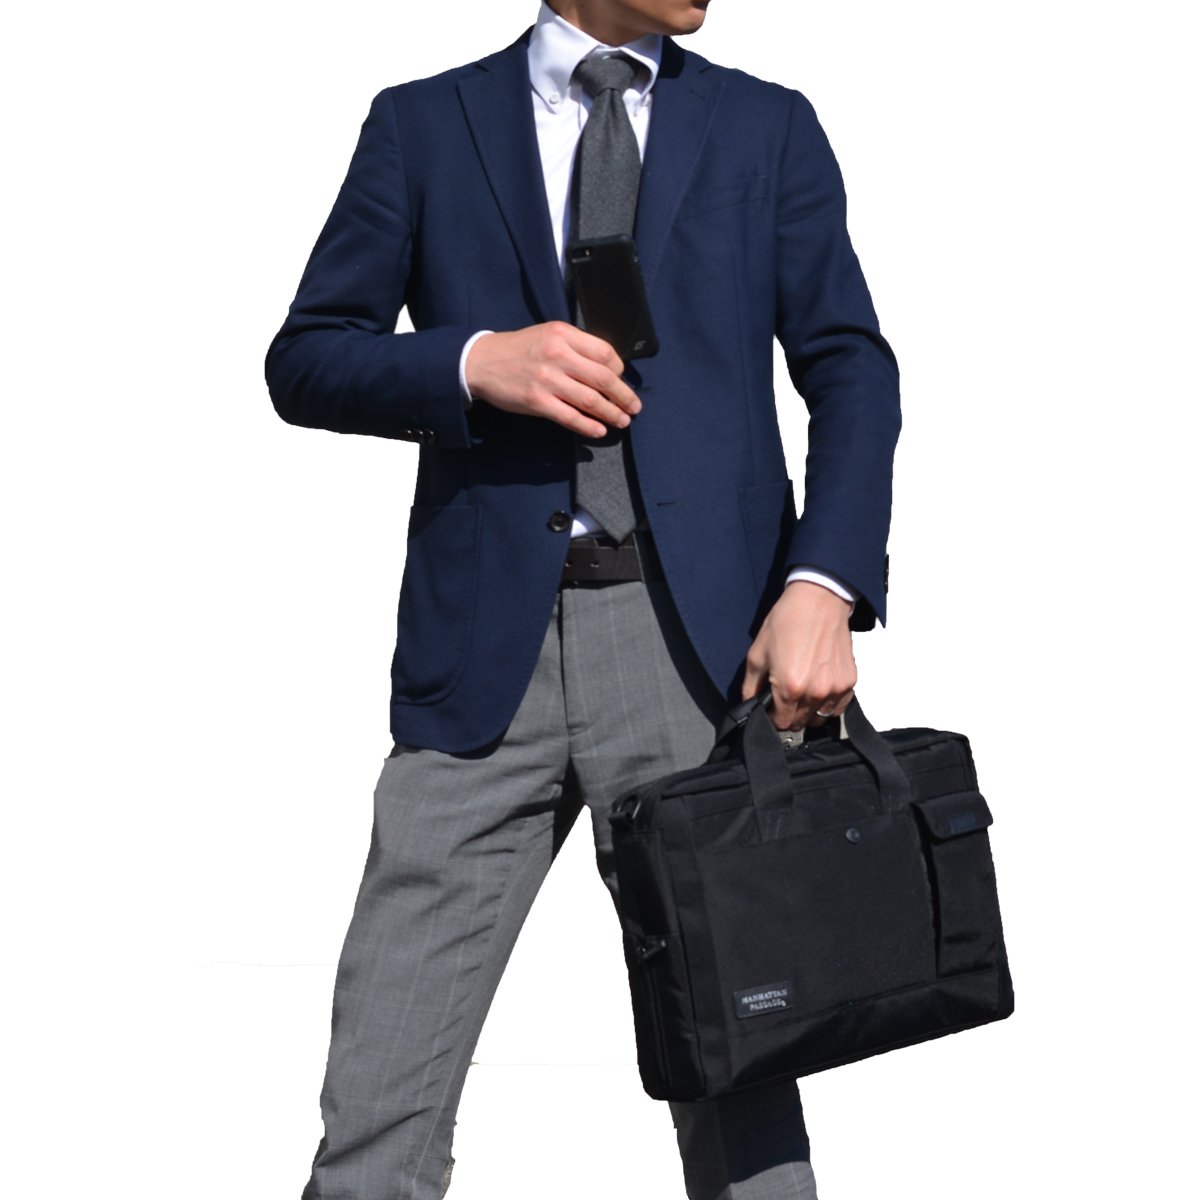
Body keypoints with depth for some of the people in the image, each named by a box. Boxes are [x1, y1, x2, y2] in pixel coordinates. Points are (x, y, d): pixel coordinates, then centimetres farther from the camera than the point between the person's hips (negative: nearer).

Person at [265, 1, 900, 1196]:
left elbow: (851, 370, 5)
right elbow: (303, 361, 9)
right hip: (485, 641, 0)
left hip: (701, 635, 0)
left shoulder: (767, 127, 12)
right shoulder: (423, 124, 11)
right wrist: (476, 363, -11)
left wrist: (823, 589, -11)